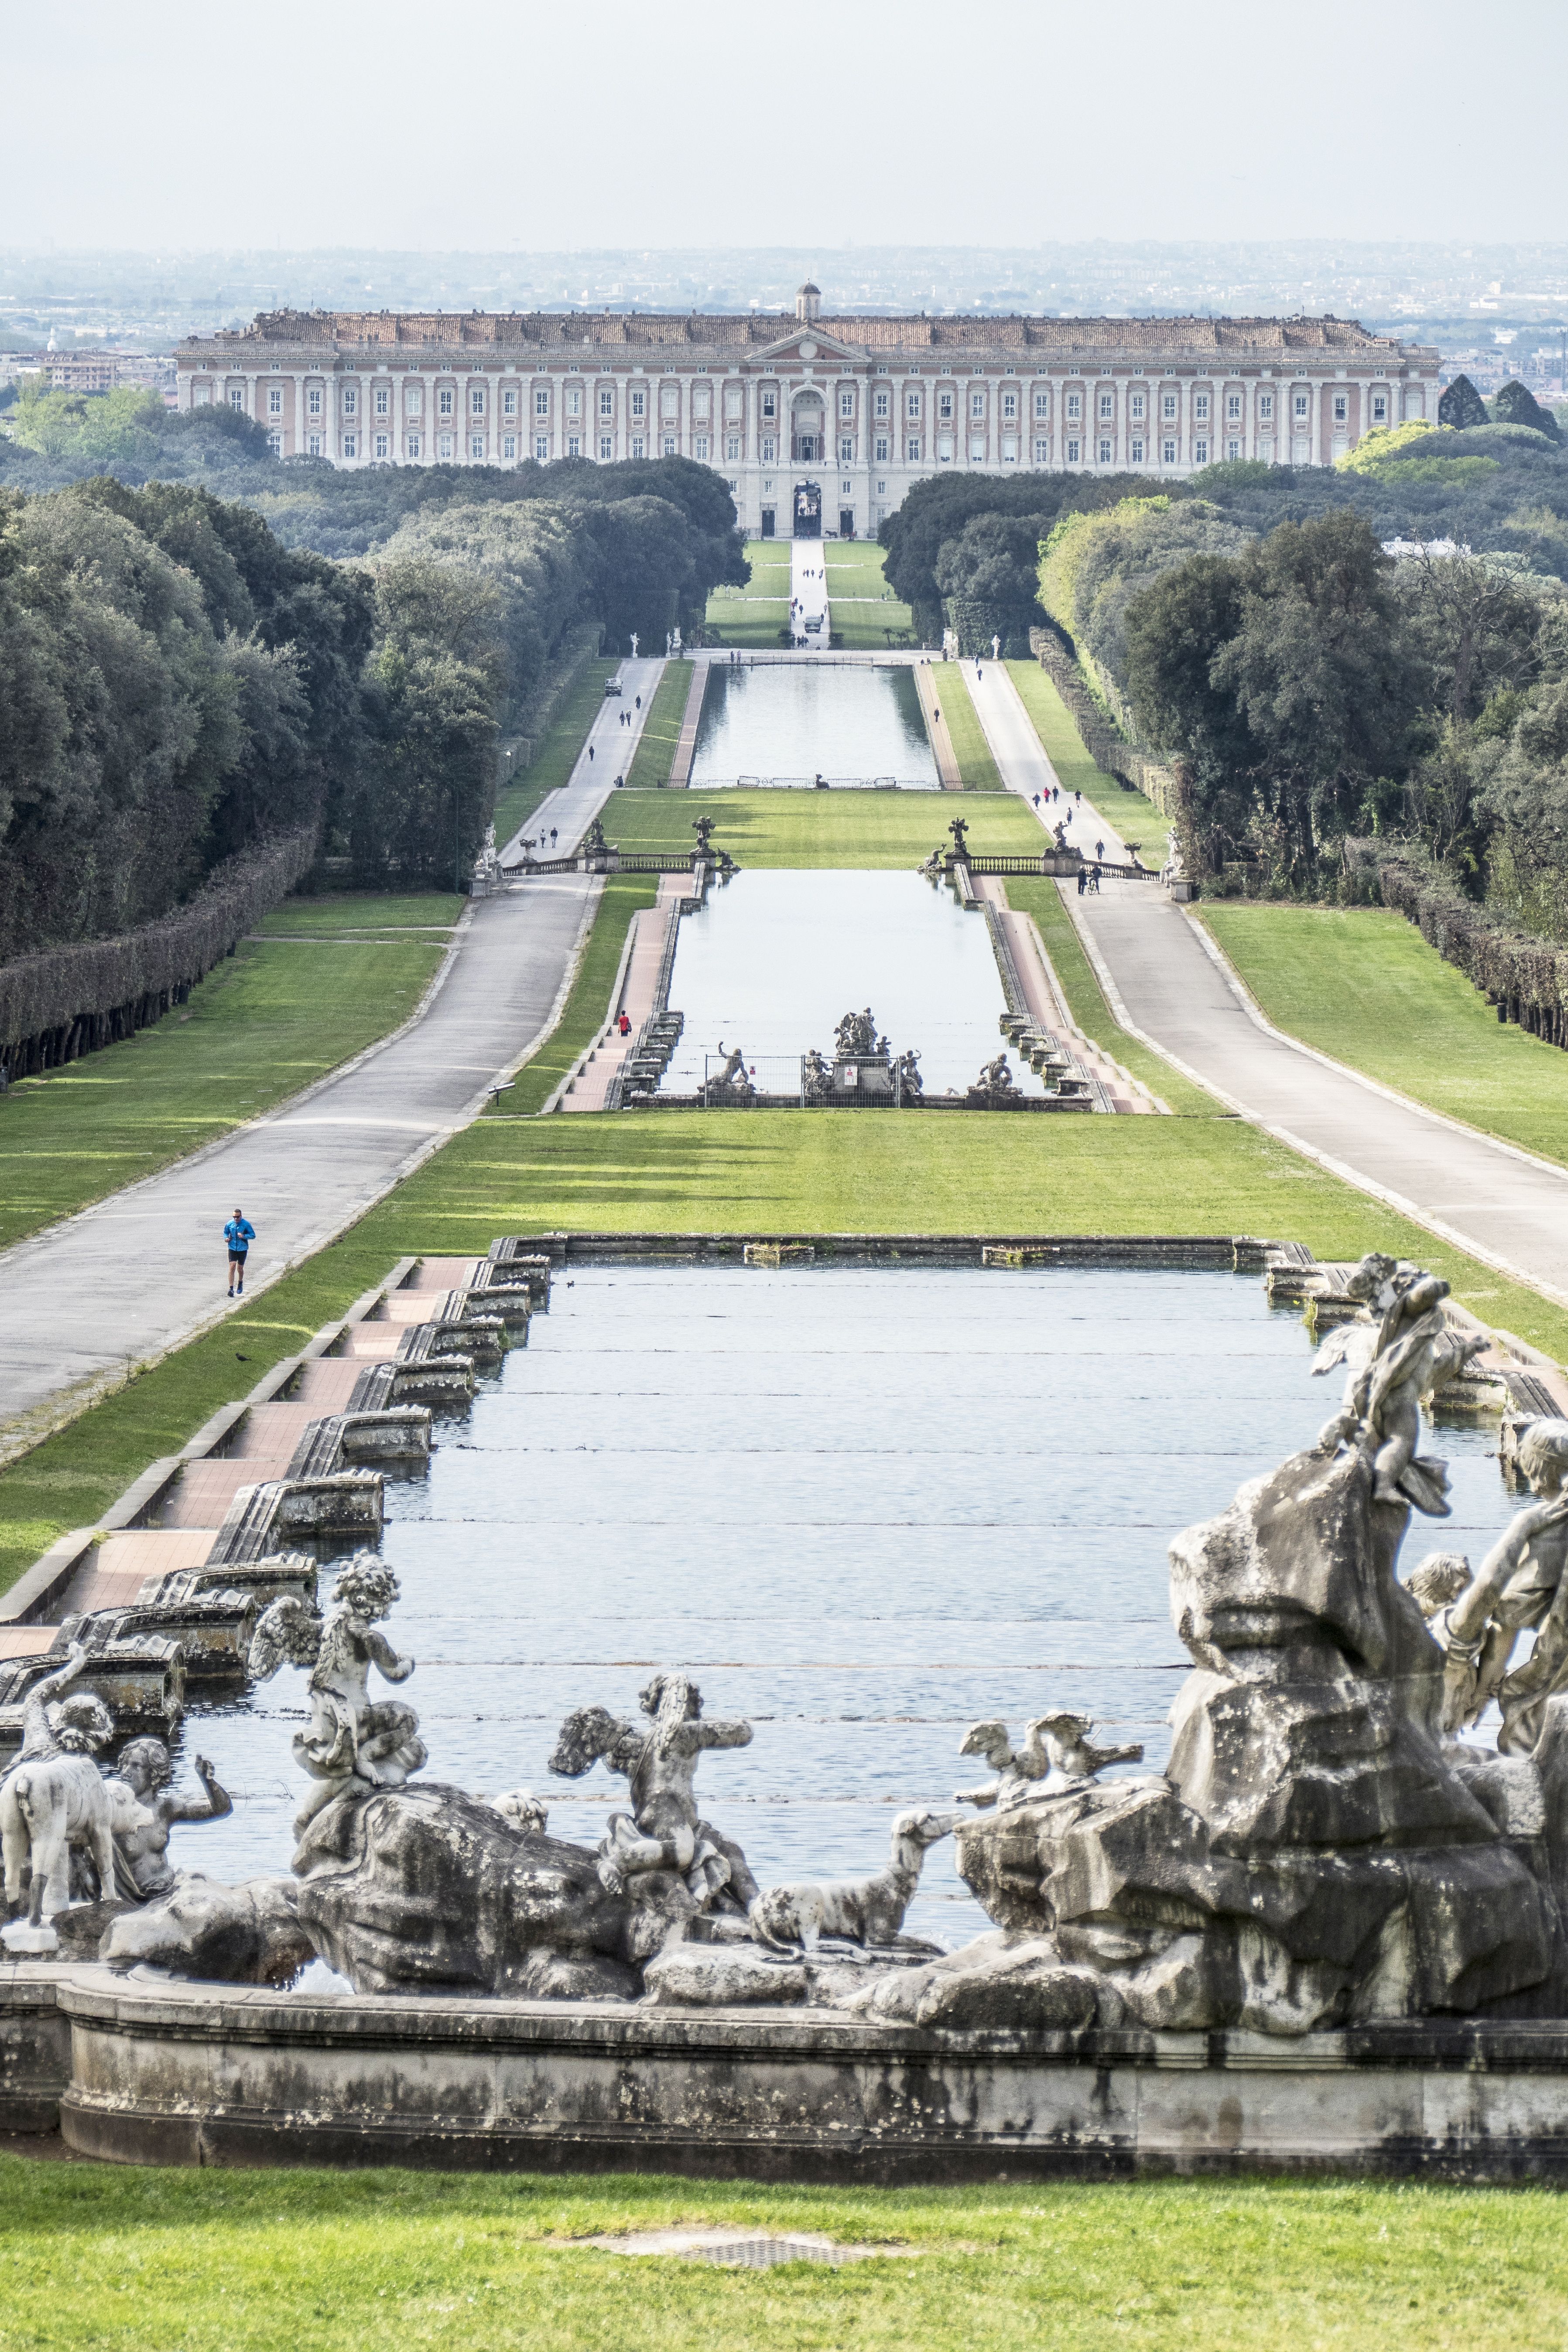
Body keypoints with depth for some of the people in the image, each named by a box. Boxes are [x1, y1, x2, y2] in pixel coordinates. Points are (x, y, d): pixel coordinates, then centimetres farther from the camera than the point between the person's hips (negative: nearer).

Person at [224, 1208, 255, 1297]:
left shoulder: (246, 1224, -10)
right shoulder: (230, 1224, -3)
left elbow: (253, 1235, -5)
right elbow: (226, 1232, 14)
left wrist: (244, 1236, -22)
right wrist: (226, 1238, -8)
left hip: (242, 1249, -1)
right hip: (232, 1249, 1)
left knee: (240, 1268, 12)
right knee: (232, 1267, -13)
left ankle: (240, 1283, 42)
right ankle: (231, 1288, -14)